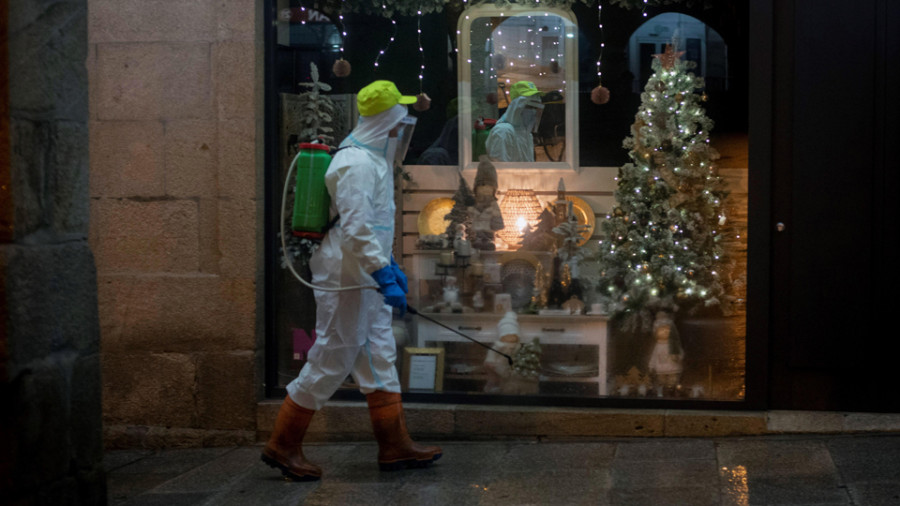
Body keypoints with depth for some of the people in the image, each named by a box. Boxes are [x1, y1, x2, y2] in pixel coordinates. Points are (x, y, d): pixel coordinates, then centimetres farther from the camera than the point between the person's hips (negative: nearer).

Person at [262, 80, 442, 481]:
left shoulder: (373, 159, 16)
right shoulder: (357, 163, -18)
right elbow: (356, 228, -26)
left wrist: (389, 265, 24)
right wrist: (384, 277, -27)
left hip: (365, 276, 11)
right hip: (347, 278, -11)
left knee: (380, 357, 11)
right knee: (332, 360, -5)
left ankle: (394, 445, 17)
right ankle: (282, 445, 5)